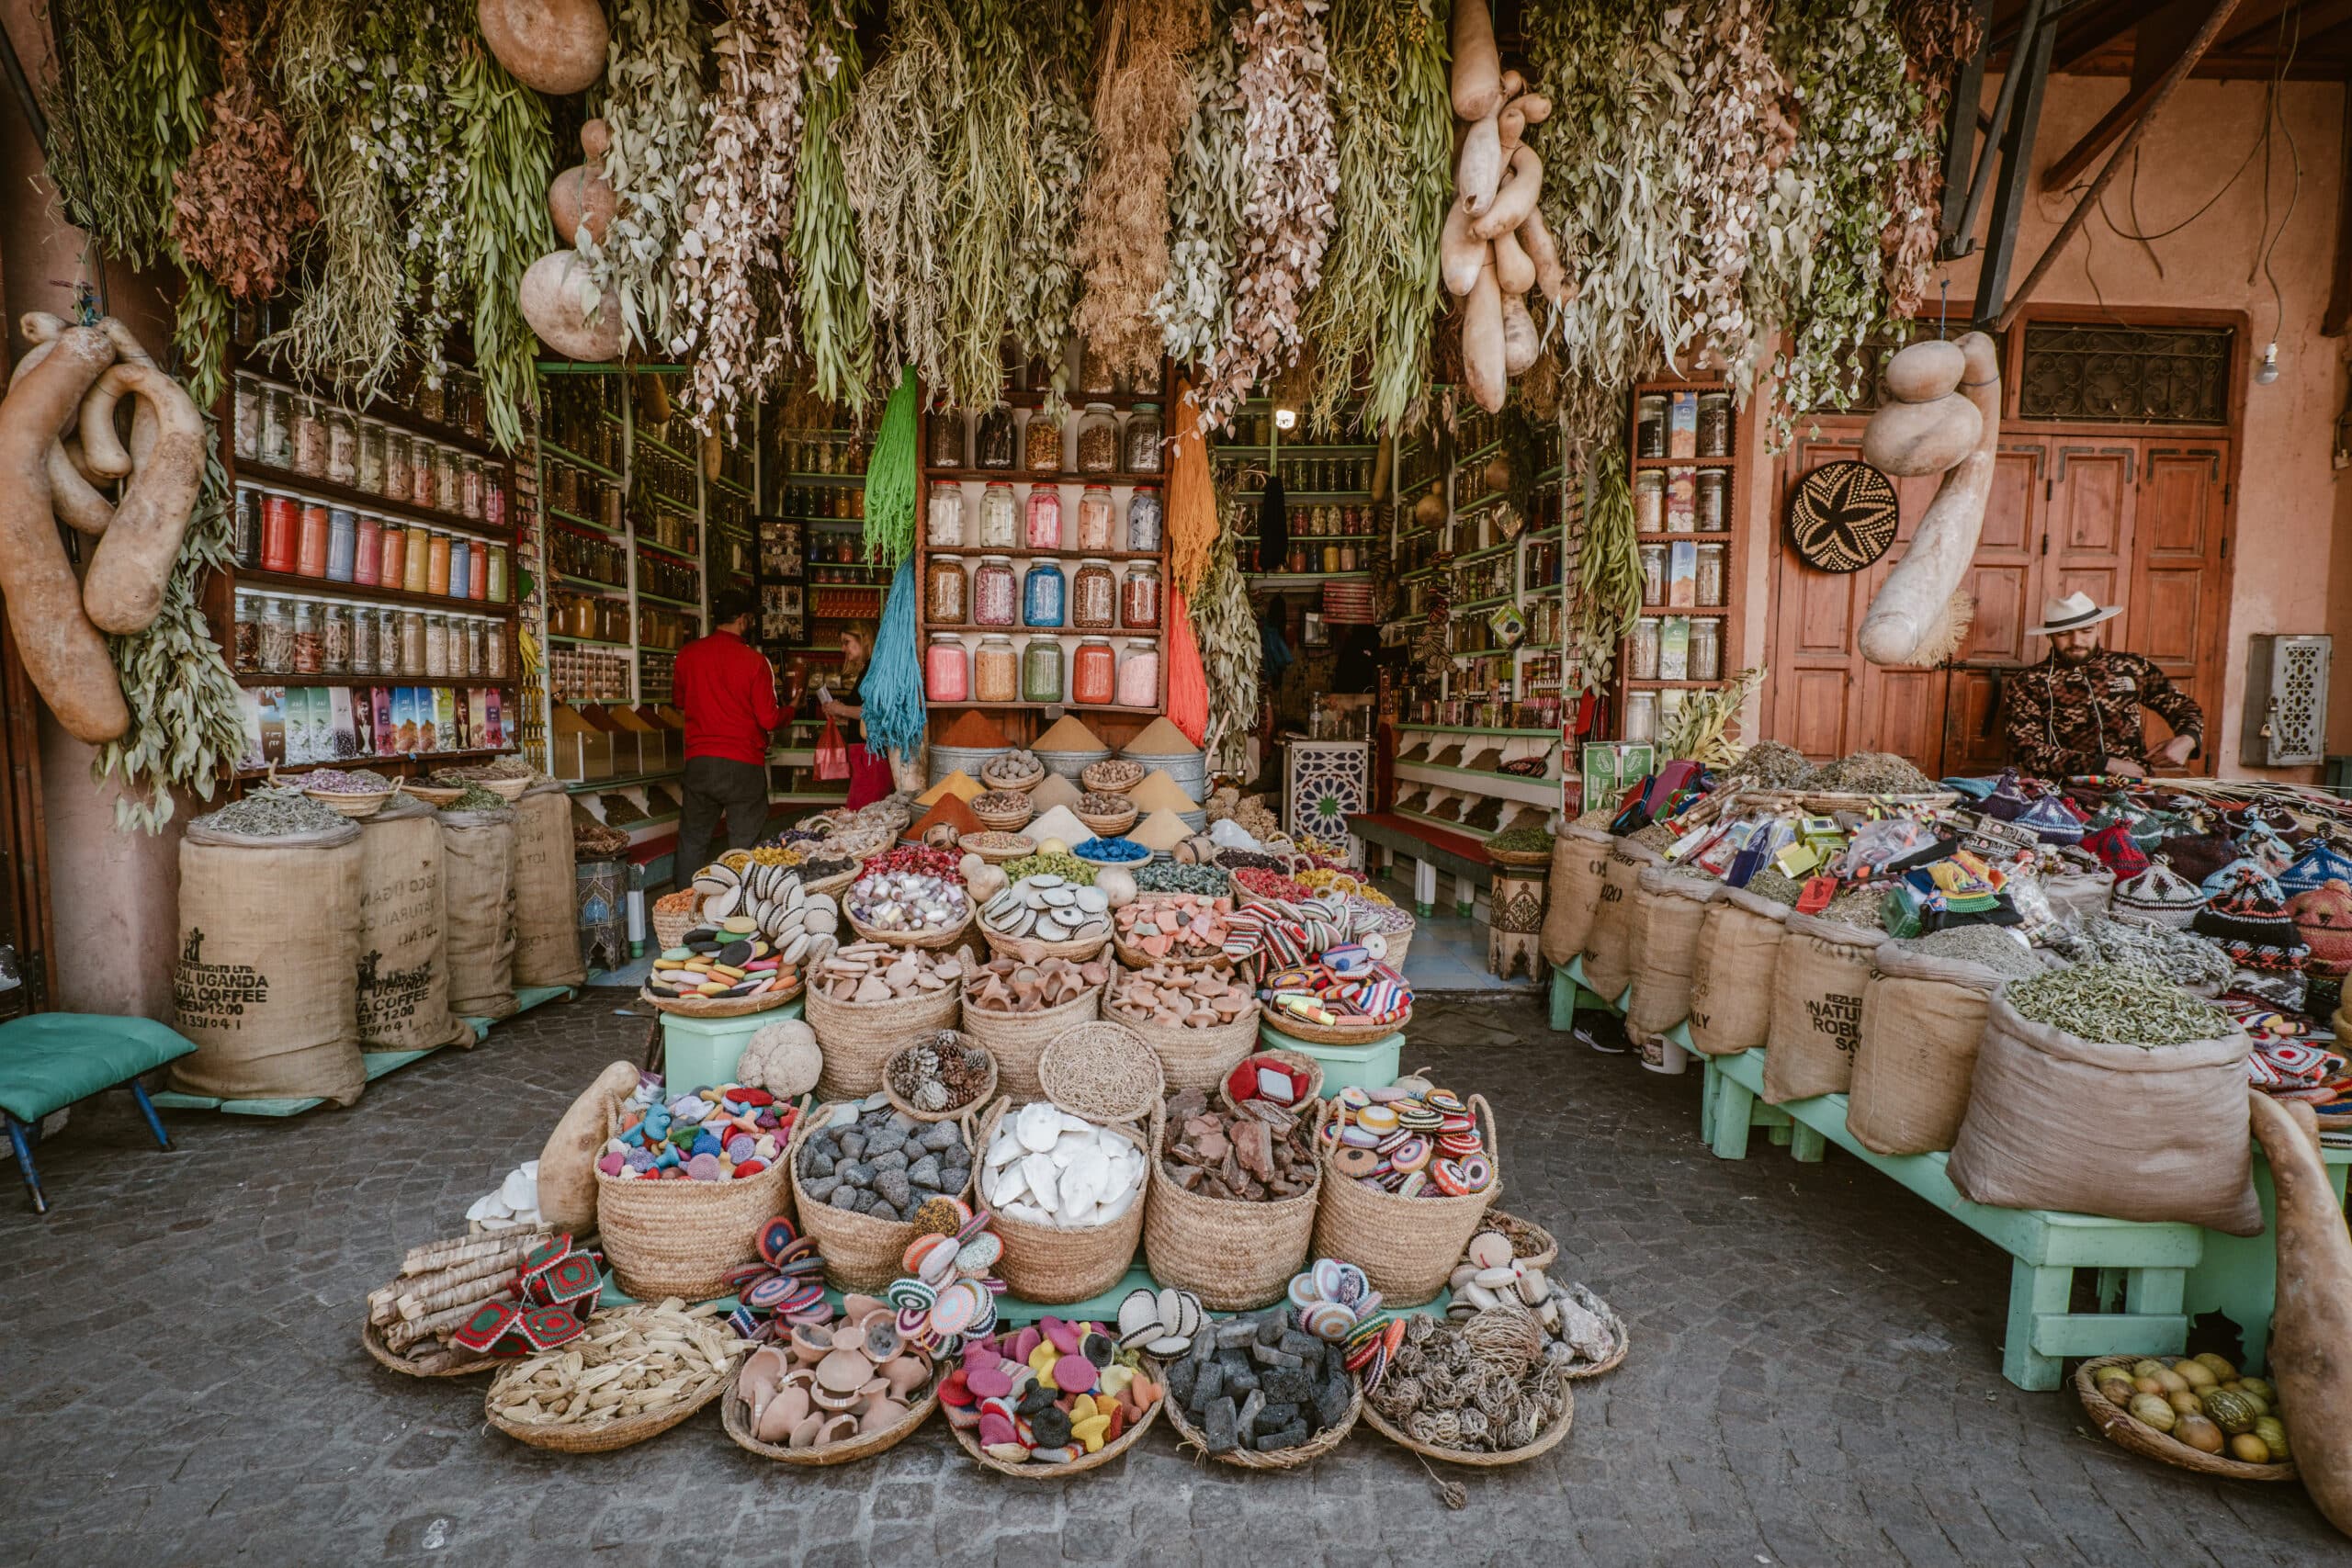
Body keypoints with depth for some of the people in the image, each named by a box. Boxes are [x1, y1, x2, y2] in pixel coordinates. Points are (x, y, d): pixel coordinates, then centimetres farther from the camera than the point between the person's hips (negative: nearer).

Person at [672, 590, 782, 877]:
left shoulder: (687, 654, 1)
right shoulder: (754, 661, -10)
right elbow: (768, 719, -9)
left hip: (699, 763, 3)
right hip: (744, 766, -3)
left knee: (692, 841, 14)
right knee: (744, 848, 5)